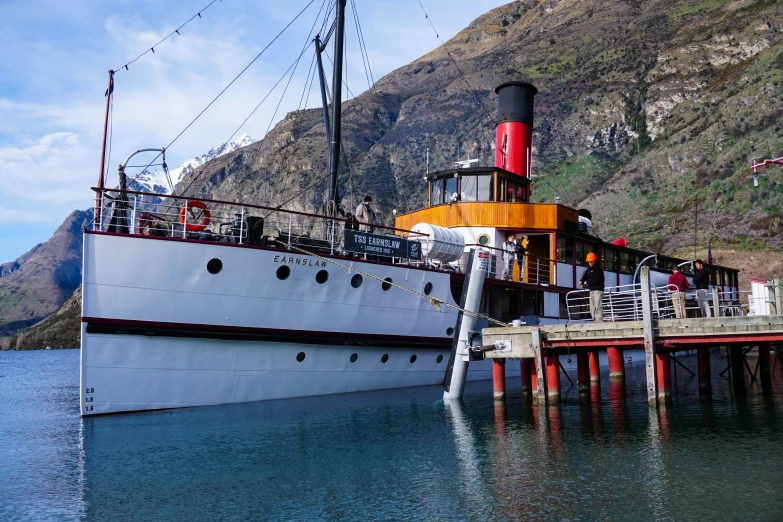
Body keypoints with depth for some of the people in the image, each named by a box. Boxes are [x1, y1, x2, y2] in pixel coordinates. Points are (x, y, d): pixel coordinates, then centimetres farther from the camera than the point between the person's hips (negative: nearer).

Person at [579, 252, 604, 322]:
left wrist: (587, 282, -10)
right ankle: (595, 321, 10)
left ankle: (599, 321, -18)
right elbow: (584, 277, 10)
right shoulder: (588, 269, 17)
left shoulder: (598, 268, -7)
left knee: (598, 307, -14)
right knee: (592, 308, 7)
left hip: (598, 290, -8)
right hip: (591, 290, 8)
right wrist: (581, 281, -11)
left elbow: (597, 280, -16)